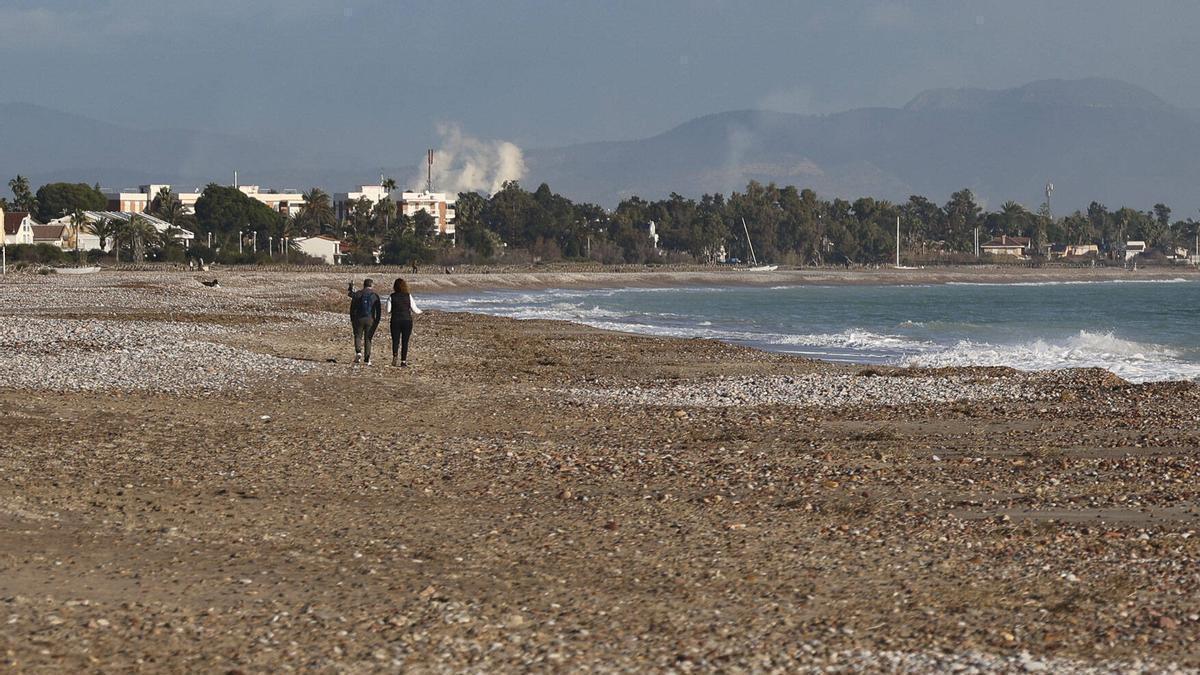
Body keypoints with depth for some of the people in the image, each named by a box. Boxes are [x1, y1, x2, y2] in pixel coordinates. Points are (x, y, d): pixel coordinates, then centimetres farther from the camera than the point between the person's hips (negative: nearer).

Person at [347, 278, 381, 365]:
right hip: (370, 319, 1)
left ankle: (358, 352, -15)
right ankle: (366, 360, 4)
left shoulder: (357, 294, 2)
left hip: (359, 319, -1)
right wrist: (377, 322, 8)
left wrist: (352, 320, 11)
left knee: (358, 336, 11)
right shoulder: (375, 295, 3)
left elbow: (352, 308, 3)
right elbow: (378, 310, 2)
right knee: (368, 339, 7)